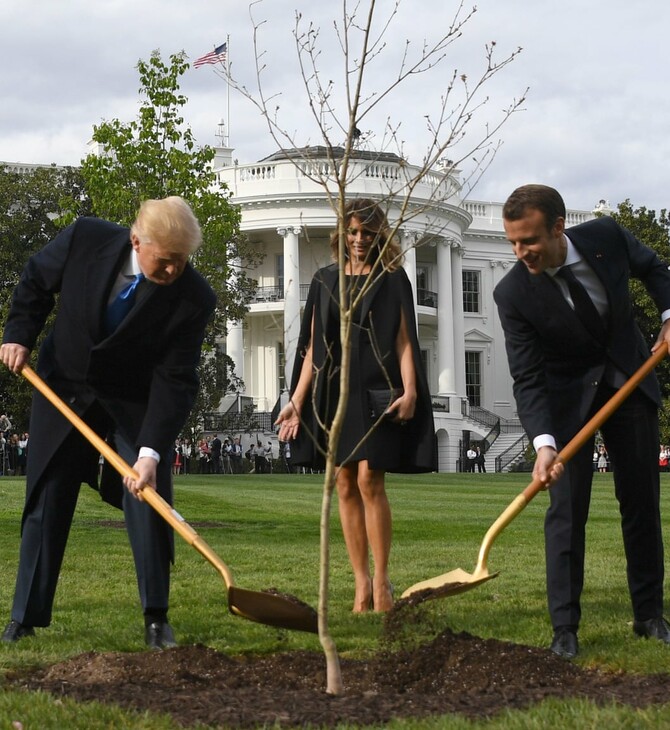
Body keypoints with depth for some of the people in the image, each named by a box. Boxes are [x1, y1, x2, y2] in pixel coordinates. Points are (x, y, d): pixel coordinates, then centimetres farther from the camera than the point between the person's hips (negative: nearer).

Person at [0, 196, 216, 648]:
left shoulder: (194, 298, -25)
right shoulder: (86, 239, -22)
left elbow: (175, 381, -25)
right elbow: (36, 281, 0)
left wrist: (151, 453, -33)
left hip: (137, 404, -1)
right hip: (63, 388, 1)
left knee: (148, 501, -9)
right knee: (46, 501, 5)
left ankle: (156, 618, 4)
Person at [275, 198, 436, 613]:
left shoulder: (393, 280, 5)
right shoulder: (325, 282, 14)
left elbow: (405, 341, -1)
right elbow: (312, 347, 13)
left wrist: (409, 391, -16)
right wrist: (296, 401, 6)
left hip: (376, 391, -4)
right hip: (334, 391, 4)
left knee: (369, 481, -13)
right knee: (345, 487, 2)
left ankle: (382, 581, -6)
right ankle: (362, 583, 6)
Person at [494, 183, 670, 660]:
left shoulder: (607, 236, -18)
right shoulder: (514, 294, -24)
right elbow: (527, 379, -23)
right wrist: (544, 443, -36)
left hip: (630, 382, 3)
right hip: (568, 398, -2)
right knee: (567, 508, -10)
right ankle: (565, 628, -5)